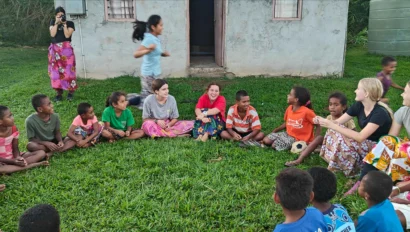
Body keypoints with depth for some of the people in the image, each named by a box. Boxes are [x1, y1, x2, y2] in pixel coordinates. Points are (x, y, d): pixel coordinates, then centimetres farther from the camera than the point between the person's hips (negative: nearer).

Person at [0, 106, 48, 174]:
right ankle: (34, 165, -32)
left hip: (13, 159, 5)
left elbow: (15, 148, 2)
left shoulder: (13, 128, -3)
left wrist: (18, 157, -20)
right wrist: (13, 161, -28)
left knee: (41, 153, -11)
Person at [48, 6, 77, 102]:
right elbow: (52, 34, -6)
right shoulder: (53, 23, 11)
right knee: (56, 71, 1)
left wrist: (64, 24, -11)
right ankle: (59, 92, 7)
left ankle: (71, 92, 6)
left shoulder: (70, 23, 3)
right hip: (54, 50, 3)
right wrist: (57, 23, -9)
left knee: (68, 70, -5)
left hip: (66, 49, -3)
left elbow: (67, 35, -10)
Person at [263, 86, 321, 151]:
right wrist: (275, 130, -1)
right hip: (287, 134, 6)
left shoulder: (306, 112, -21)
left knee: (275, 145, -20)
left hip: (298, 139, -6)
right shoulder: (289, 108, -1)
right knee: (266, 140, -7)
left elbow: (318, 124, -16)